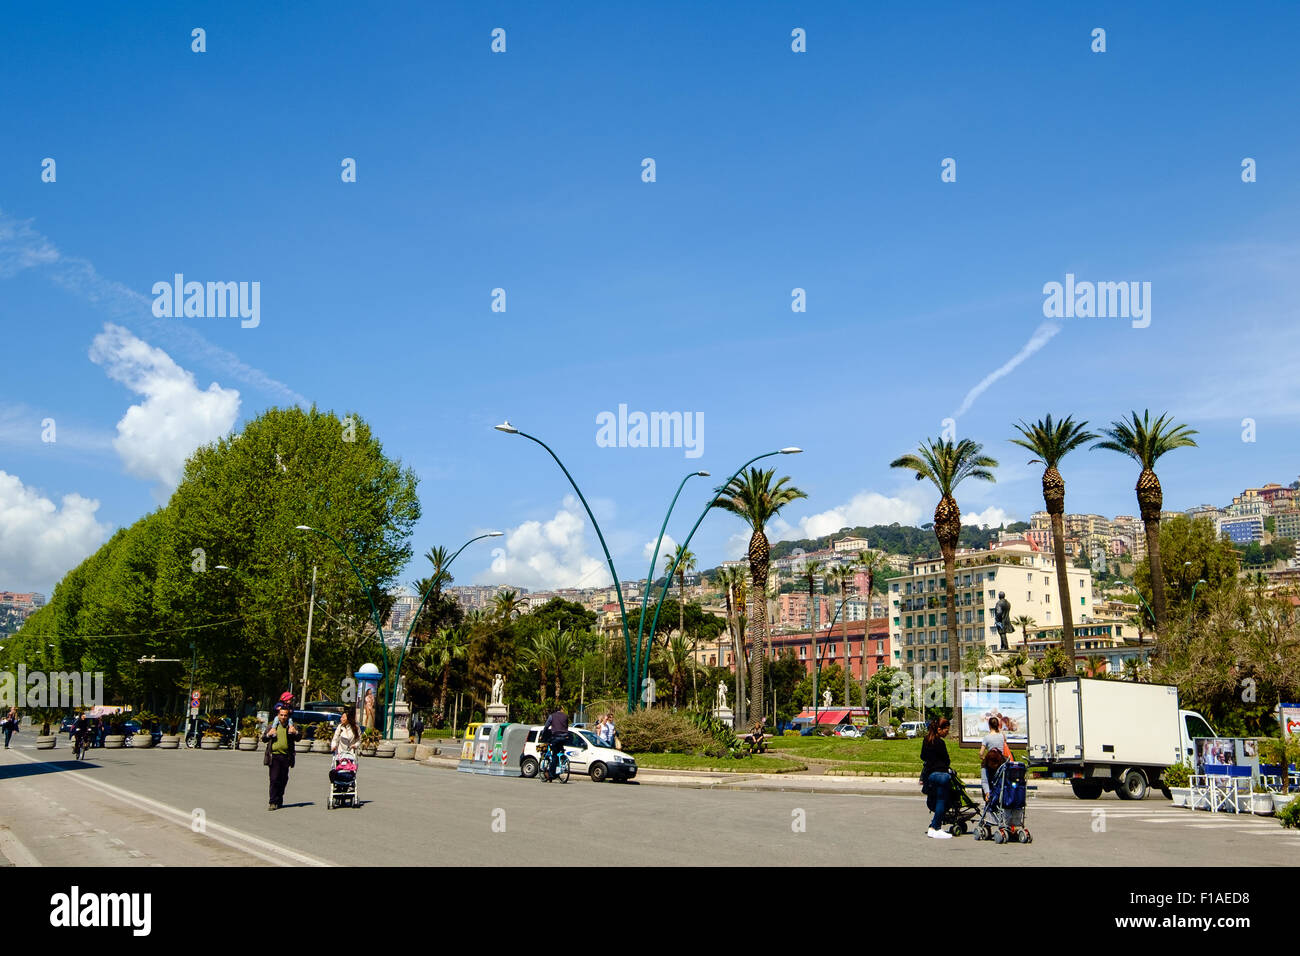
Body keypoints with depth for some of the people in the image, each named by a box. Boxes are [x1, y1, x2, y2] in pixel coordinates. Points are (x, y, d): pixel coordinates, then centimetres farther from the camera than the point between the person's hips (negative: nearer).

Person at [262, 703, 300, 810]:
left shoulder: (291, 726, 7)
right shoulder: (273, 724, 8)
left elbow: (298, 738, -3)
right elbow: (263, 738, 7)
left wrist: (295, 732, -25)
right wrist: (269, 734, -15)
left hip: (286, 756, 1)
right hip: (274, 756, -1)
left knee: (283, 780, 7)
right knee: (274, 779, -8)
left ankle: (279, 800, 20)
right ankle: (273, 802, -7)